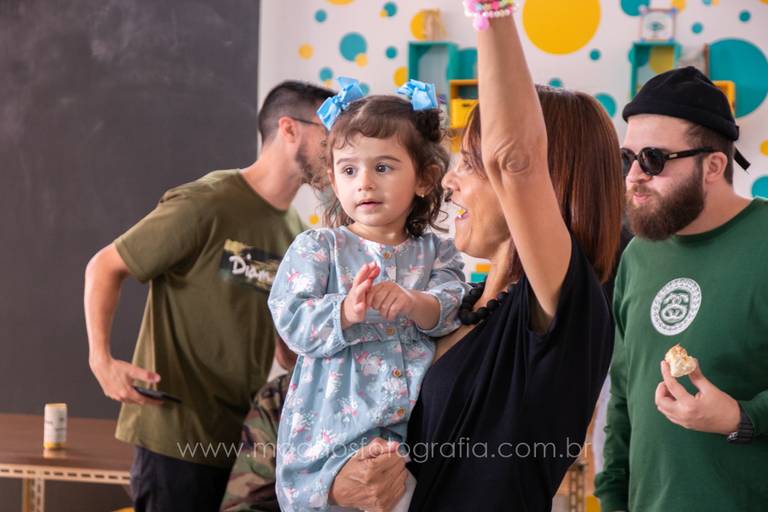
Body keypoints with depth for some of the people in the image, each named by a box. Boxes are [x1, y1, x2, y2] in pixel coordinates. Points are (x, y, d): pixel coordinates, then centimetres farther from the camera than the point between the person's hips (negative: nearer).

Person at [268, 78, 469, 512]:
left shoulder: (436, 253, 11)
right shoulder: (317, 248, 5)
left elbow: (452, 311, -4)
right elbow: (293, 322, -6)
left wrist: (414, 303, -25)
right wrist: (347, 312, -24)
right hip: (335, 423, -2)